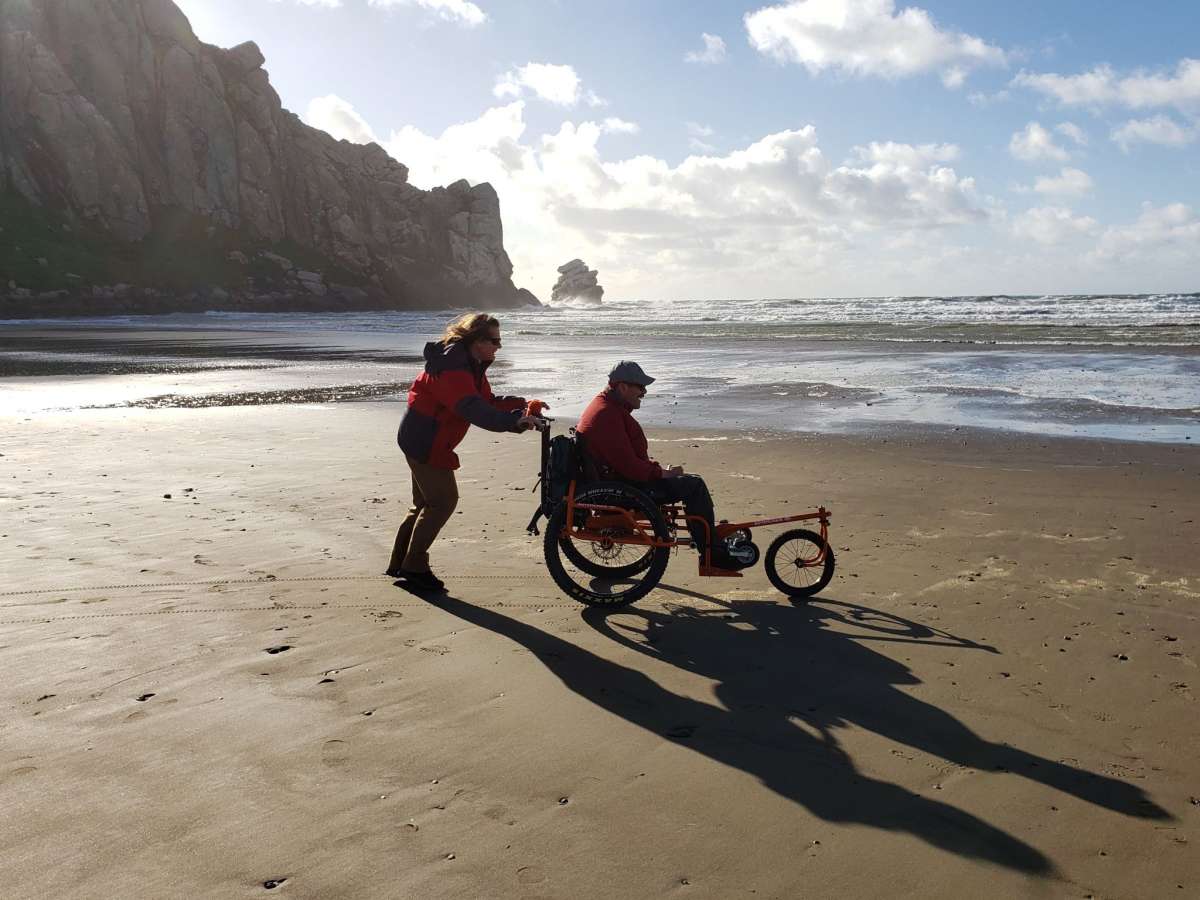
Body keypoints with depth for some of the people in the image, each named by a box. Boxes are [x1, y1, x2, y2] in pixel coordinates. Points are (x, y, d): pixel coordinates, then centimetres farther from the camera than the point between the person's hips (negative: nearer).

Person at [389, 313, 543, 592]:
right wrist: (514, 421, -48)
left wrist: (522, 404, -5)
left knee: (427, 502, 17)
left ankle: (400, 563, 25)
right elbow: (474, 409, -39)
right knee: (444, 500, -9)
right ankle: (414, 566, 0)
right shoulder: (452, 367, -25)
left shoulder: (472, 365, 9)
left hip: (423, 440, 11)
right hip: (426, 442, -11)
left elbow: (488, 400, 10)